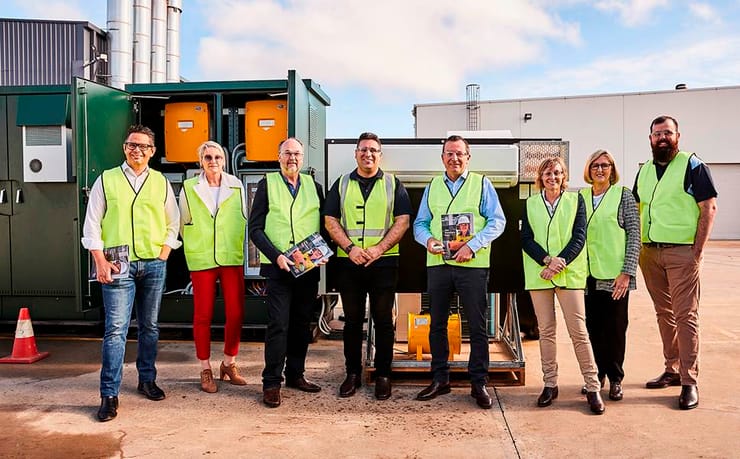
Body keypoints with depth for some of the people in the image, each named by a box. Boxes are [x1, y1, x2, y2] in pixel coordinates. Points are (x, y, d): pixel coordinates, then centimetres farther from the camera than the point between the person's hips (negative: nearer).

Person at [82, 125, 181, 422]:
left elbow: (173, 223, 14)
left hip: (154, 264, 3)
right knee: (116, 329, -7)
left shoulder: (161, 183, 9)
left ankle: (147, 380, 27)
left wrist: (163, 255, 3)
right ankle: (109, 395, -1)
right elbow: (92, 224, 3)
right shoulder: (106, 180, 4)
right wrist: (100, 261, -5)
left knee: (150, 326, 12)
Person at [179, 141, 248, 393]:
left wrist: (238, 246, 10)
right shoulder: (189, 188, 2)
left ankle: (229, 364, 20)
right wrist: (195, 245, 8)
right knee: (202, 315, 3)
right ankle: (205, 370, 17)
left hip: (232, 258, 1)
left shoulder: (236, 186, 6)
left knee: (236, 313, 0)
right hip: (201, 259, -1)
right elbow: (183, 225, 11)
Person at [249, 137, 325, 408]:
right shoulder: (267, 184, 3)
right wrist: (276, 256, -14)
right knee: (278, 324, -7)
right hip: (278, 266, -3)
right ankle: (272, 383, 2)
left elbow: (324, 225, 13)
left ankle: (296, 374, 23)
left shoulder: (314, 186, 12)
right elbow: (255, 228, -2)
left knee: (302, 323, 10)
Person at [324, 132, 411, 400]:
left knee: (383, 320, 4)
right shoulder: (341, 184, 11)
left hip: (384, 262, -1)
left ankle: (383, 375, 14)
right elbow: (330, 220, 4)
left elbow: (403, 220, -1)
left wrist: (378, 249, -13)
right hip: (348, 263, 1)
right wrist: (350, 248, -11)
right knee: (352, 320, 8)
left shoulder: (393, 185, 7)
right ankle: (353, 374, 19)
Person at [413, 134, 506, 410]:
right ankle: (440, 379, 21)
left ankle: (479, 383, 13)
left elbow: (497, 221, -3)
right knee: (437, 324, 9)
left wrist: (473, 246, -15)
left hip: (473, 264, -3)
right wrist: (427, 239, -9)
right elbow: (420, 223, 14)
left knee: (477, 326, 2)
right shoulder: (432, 187, 15)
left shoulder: (481, 184, 5)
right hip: (437, 263, 3)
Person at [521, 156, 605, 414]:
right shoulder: (530, 204, 11)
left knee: (578, 330, -4)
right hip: (538, 274, 2)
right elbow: (526, 239, 2)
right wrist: (547, 260, -13)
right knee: (546, 331, 5)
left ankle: (592, 387, 3)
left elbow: (579, 237, -1)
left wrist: (560, 262, -14)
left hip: (569, 273, -1)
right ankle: (550, 384, 15)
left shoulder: (575, 200, 8)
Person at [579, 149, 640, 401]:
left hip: (614, 275, -3)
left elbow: (634, 234, -3)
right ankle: (597, 374, 22)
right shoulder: (581, 197, 9)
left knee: (615, 326, 3)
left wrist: (627, 272, -10)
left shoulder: (623, 194, 1)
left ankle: (615, 379, 17)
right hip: (588, 274, 3)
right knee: (593, 326, 7)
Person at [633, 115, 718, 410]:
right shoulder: (644, 171, 15)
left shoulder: (692, 166, -3)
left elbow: (709, 208, -7)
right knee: (664, 314, 12)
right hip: (650, 253, 6)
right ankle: (672, 370, 22)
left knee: (685, 316, -5)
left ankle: (689, 382, 0)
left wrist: (697, 251, -13)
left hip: (681, 252, -6)